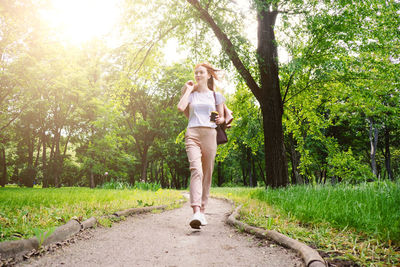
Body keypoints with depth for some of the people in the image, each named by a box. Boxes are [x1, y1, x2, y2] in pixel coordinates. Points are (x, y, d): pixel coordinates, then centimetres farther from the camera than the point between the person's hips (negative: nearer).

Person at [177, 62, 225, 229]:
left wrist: (220, 120, -5)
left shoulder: (216, 95, 16)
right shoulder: (191, 94, 15)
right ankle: (196, 212, -32)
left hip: (209, 134, 2)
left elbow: (221, 117, 19)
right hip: (192, 134, -1)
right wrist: (188, 90, 6)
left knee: (207, 174, 2)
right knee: (196, 170, -20)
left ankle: (202, 211, 12)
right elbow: (180, 107, -5)